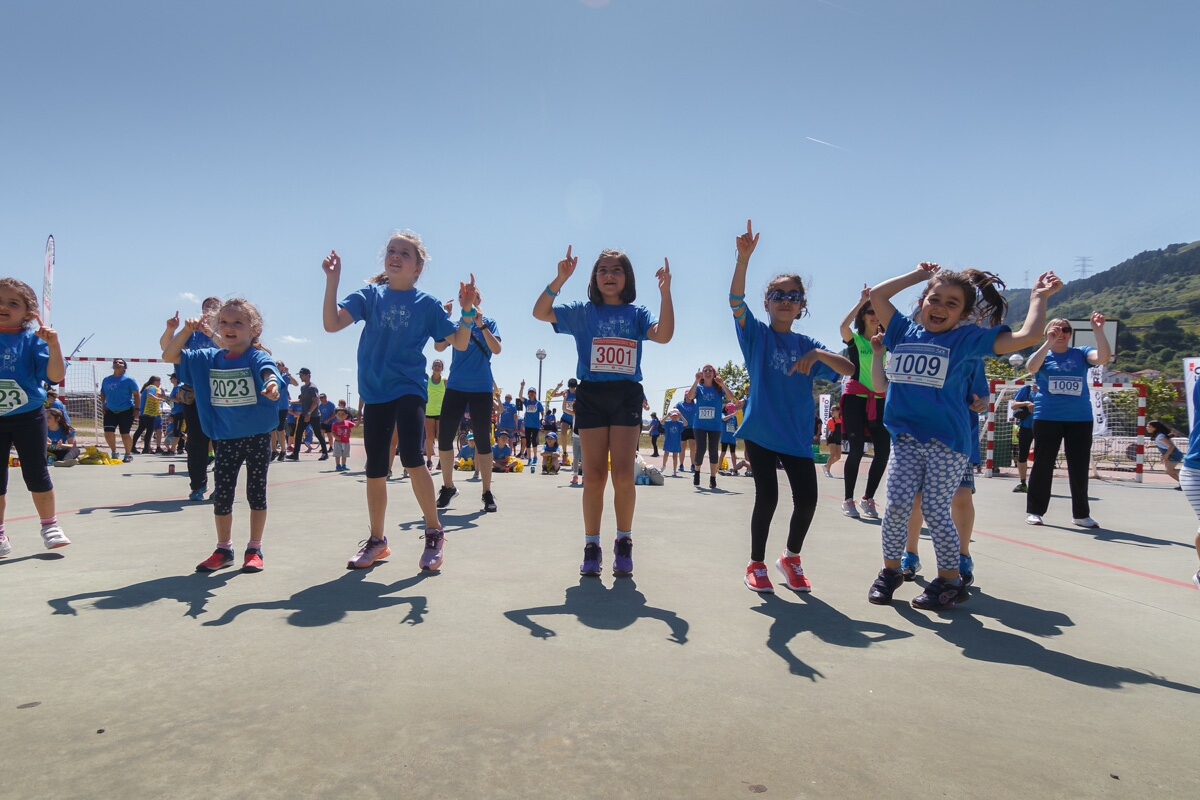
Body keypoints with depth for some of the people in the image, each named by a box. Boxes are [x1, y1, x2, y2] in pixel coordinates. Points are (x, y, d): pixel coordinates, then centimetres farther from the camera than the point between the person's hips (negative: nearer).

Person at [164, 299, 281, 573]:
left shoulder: (257, 357, -12)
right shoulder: (209, 359, 3)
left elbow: (268, 370, -34)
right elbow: (169, 356, 7)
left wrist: (271, 383, -58)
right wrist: (187, 331, -9)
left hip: (257, 436, -4)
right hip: (225, 438, 4)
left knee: (256, 492, 7)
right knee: (221, 493, 9)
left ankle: (254, 549, 20)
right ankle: (223, 549, 26)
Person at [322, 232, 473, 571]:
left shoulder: (427, 303, 1)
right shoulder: (370, 295, 5)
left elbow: (460, 343, 1)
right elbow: (332, 323, -7)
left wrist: (467, 310, -14)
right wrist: (332, 280, -13)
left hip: (409, 388, -3)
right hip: (374, 392, 3)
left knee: (412, 458, -19)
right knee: (375, 469, 8)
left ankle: (434, 532, 0)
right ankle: (376, 540, 25)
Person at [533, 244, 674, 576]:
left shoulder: (637, 313, 8)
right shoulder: (582, 312, 8)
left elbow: (663, 334, -10)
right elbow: (540, 312, -2)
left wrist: (665, 292, -18)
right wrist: (560, 279, -14)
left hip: (627, 396, 0)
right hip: (591, 395, 1)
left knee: (623, 474, -7)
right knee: (594, 476, 1)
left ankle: (624, 542, 13)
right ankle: (592, 546, 13)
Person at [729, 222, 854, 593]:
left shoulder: (808, 345, 8)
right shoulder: (757, 334, 0)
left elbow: (849, 369, -2)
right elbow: (736, 300, -17)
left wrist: (817, 354, -20)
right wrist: (743, 257, -31)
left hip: (797, 435, 3)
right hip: (760, 431, -3)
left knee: (807, 499, -2)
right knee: (766, 497, -5)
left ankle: (791, 557, 24)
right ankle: (756, 564, 16)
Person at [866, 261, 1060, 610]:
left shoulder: (967, 339, 0)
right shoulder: (904, 332, 10)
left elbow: (1026, 337, -6)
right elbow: (877, 295, 15)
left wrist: (1038, 296, 4)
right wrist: (919, 274, 19)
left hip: (947, 440, -3)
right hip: (906, 437, 3)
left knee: (935, 510, 0)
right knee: (897, 505, -3)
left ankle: (950, 579, 18)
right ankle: (890, 571, 15)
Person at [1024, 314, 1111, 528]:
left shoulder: (1081, 354, 9)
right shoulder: (1043, 355, 6)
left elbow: (1103, 358, -9)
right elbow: (1031, 367, -16)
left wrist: (1098, 331, -21)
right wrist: (1049, 342, -25)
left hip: (1080, 419, 2)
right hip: (1047, 418, -2)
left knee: (1079, 467, 6)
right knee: (1043, 465, 1)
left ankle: (1081, 514, 16)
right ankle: (1034, 511, 8)